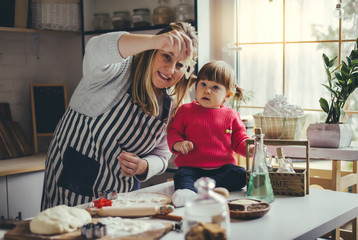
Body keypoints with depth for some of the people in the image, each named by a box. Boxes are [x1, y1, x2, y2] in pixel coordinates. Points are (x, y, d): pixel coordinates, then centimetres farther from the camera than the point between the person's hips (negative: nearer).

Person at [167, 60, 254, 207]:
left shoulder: (231, 115, 13)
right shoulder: (186, 110, 11)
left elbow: (239, 141, 15)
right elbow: (172, 132, 13)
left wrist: (251, 148, -8)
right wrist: (178, 144, -10)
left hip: (223, 167, 2)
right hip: (192, 166, -1)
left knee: (241, 174, -26)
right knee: (182, 176, -32)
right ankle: (188, 192, -62)